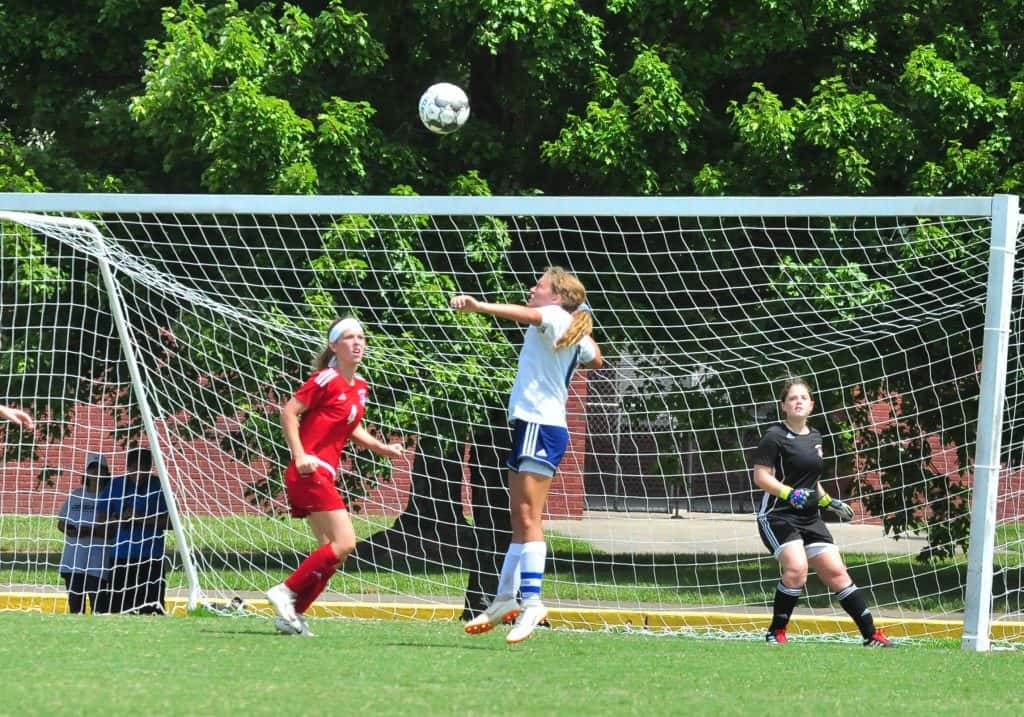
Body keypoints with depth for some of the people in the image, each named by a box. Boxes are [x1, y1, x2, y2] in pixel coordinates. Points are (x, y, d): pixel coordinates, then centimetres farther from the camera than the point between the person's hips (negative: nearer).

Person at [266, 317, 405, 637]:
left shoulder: (360, 387, 15)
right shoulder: (327, 379, -10)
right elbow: (289, 412, -12)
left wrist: (382, 448, 15)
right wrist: (300, 455, -20)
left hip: (324, 475, 9)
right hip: (310, 470, -9)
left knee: (331, 552, 7)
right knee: (344, 542, -16)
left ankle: (291, 614, 10)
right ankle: (286, 592, -11)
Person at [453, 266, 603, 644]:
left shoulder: (556, 317, -7)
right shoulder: (577, 334, 19)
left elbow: (526, 314, -30)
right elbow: (595, 359, 40)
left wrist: (479, 306, -44)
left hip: (540, 426, -10)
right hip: (532, 426, 10)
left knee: (527, 516, -16)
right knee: (520, 519, 14)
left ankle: (531, 601, -23)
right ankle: (505, 599, 20)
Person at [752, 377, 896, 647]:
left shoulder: (814, 437, 15)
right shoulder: (775, 437, -8)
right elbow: (761, 476, -13)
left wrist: (829, 502, 18)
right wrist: (788, 493, -27)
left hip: (809, 518, 7)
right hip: (777, 516, -7)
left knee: (836, 572, 5)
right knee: (796, 568, -27)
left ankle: (872, 635, 9)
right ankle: (776, 633, -12)